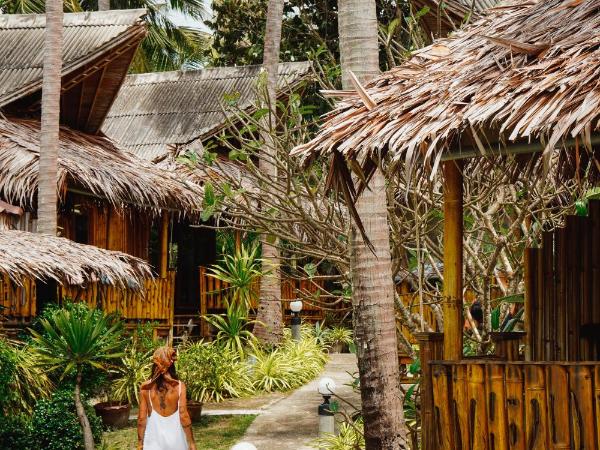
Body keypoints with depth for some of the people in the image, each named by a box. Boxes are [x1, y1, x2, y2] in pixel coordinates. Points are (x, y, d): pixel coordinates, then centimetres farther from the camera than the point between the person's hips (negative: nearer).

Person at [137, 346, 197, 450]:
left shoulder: (145, 387, -6)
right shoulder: (179, 386, -9)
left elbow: (142, 418, -4)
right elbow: (184, 417, -10)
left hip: (154, 442, 1)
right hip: (175, 440, -1)